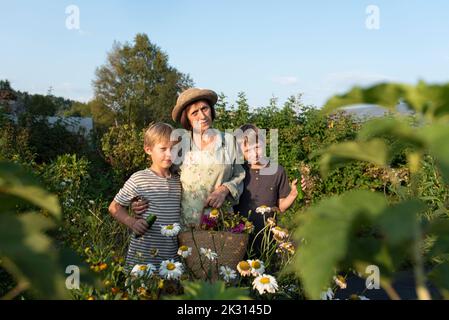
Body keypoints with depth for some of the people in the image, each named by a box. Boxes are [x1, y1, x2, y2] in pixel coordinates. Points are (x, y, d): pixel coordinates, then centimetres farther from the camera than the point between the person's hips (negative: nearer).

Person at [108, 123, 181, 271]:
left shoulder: (178, 181, 6)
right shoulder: (138, 179, -9)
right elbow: (114, 207, -1)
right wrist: (132, 222, -15)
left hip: (172, 253, 4)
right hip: (143, 254, -4)